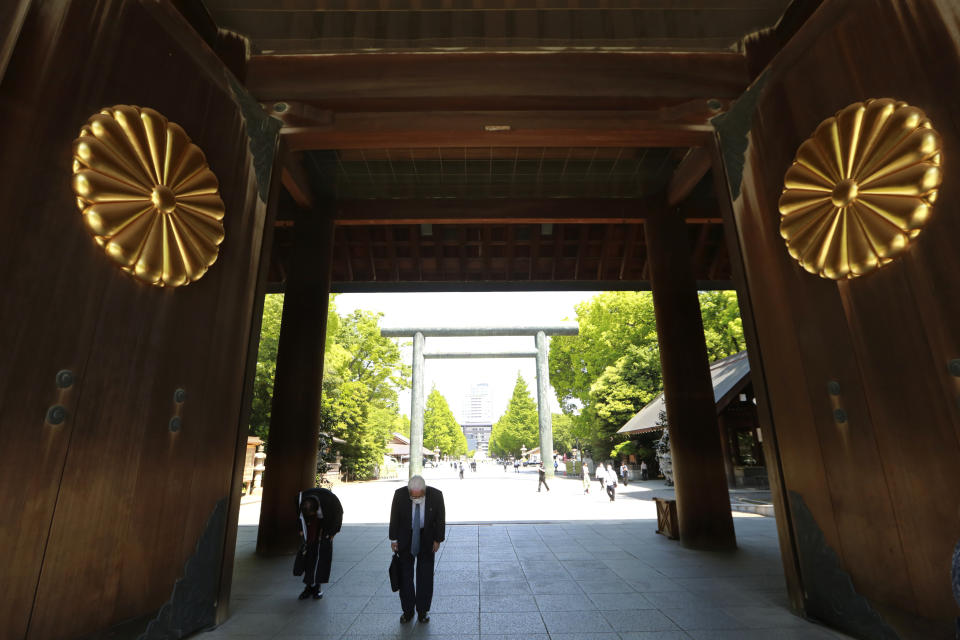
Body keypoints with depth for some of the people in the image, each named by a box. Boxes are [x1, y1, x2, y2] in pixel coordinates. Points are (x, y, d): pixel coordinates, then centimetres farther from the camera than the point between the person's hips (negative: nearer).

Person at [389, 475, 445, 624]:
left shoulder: (436, 495, -24)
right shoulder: (400, 494, -24)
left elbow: (441, 518, -8)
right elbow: (394, 517, -8)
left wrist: (438, 539, -3)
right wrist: (393, 539, -2)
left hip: (426, 539, 0)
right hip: (405, 538, 0)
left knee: (425, 575, 4)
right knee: (405, 574, 5)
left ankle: (423, 611, 20)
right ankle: (408, 610, 22)